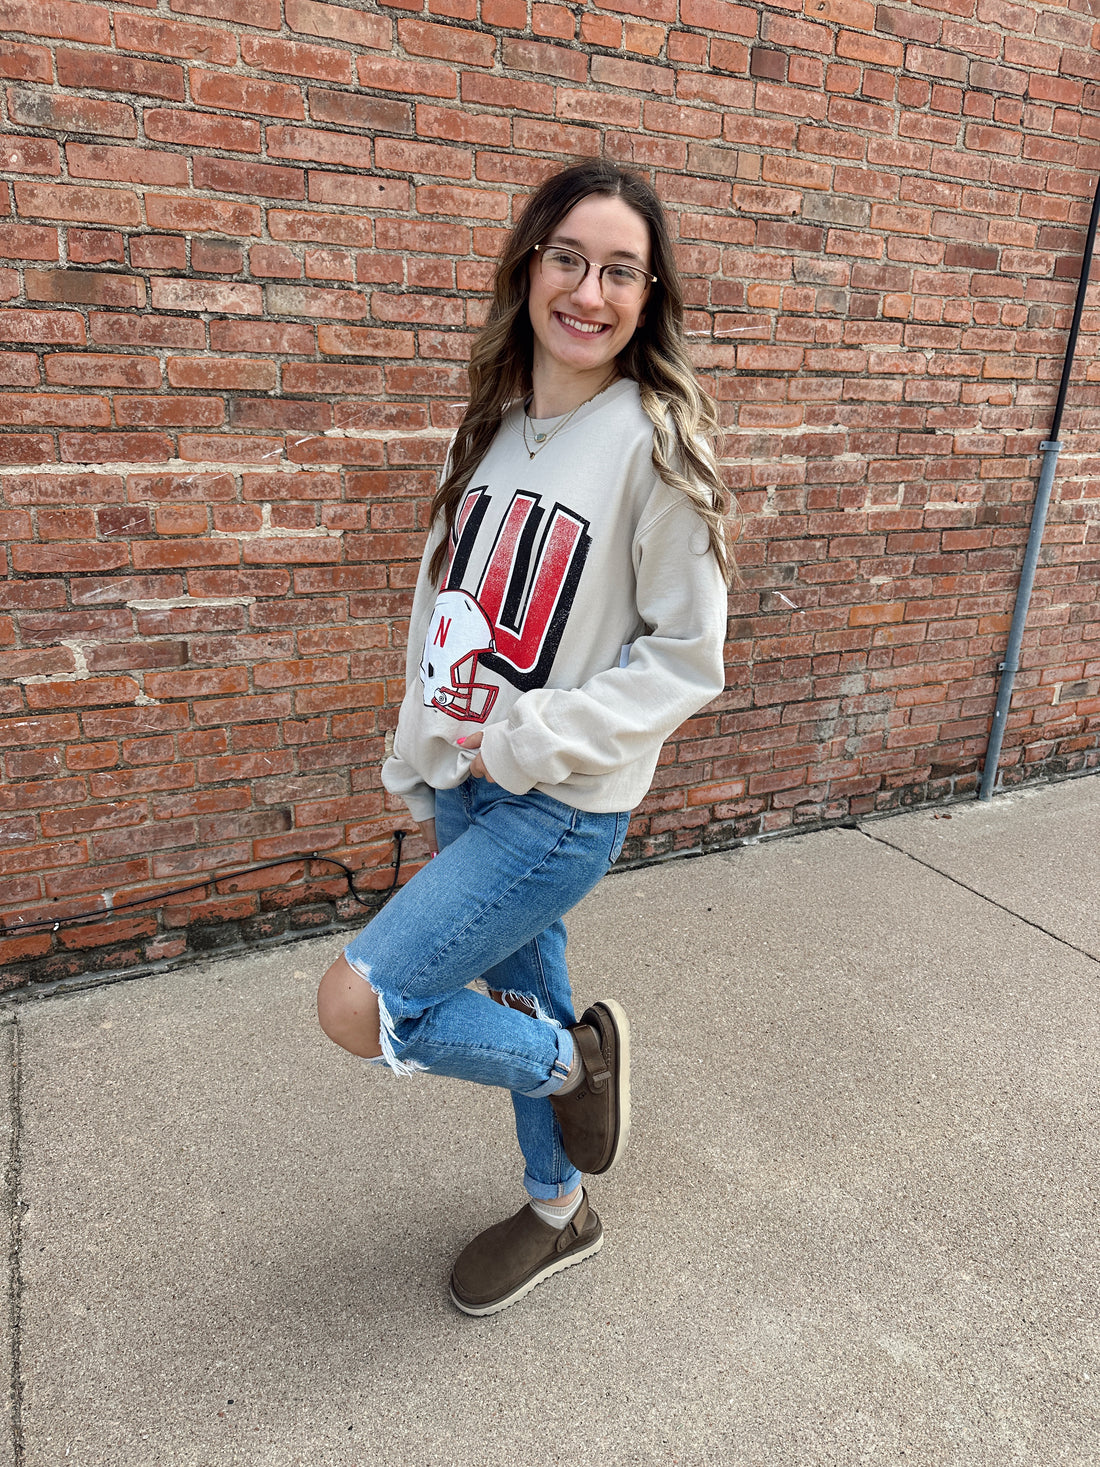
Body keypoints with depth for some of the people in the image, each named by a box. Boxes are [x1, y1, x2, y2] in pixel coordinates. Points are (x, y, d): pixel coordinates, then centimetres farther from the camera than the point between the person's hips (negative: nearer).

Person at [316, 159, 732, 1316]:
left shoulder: (654, 440, -13)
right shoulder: (490, 427, 6)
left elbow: (687, 657, -13)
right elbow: (441, 607, 11)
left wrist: (529, 741, -18)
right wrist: (422, 773, 12)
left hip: (564, 807, -6)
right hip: (468, 789, 6)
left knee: (358, 1005, -10)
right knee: (522, 998, 20)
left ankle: (574, 1061, 15)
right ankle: (557, 1212, 45)